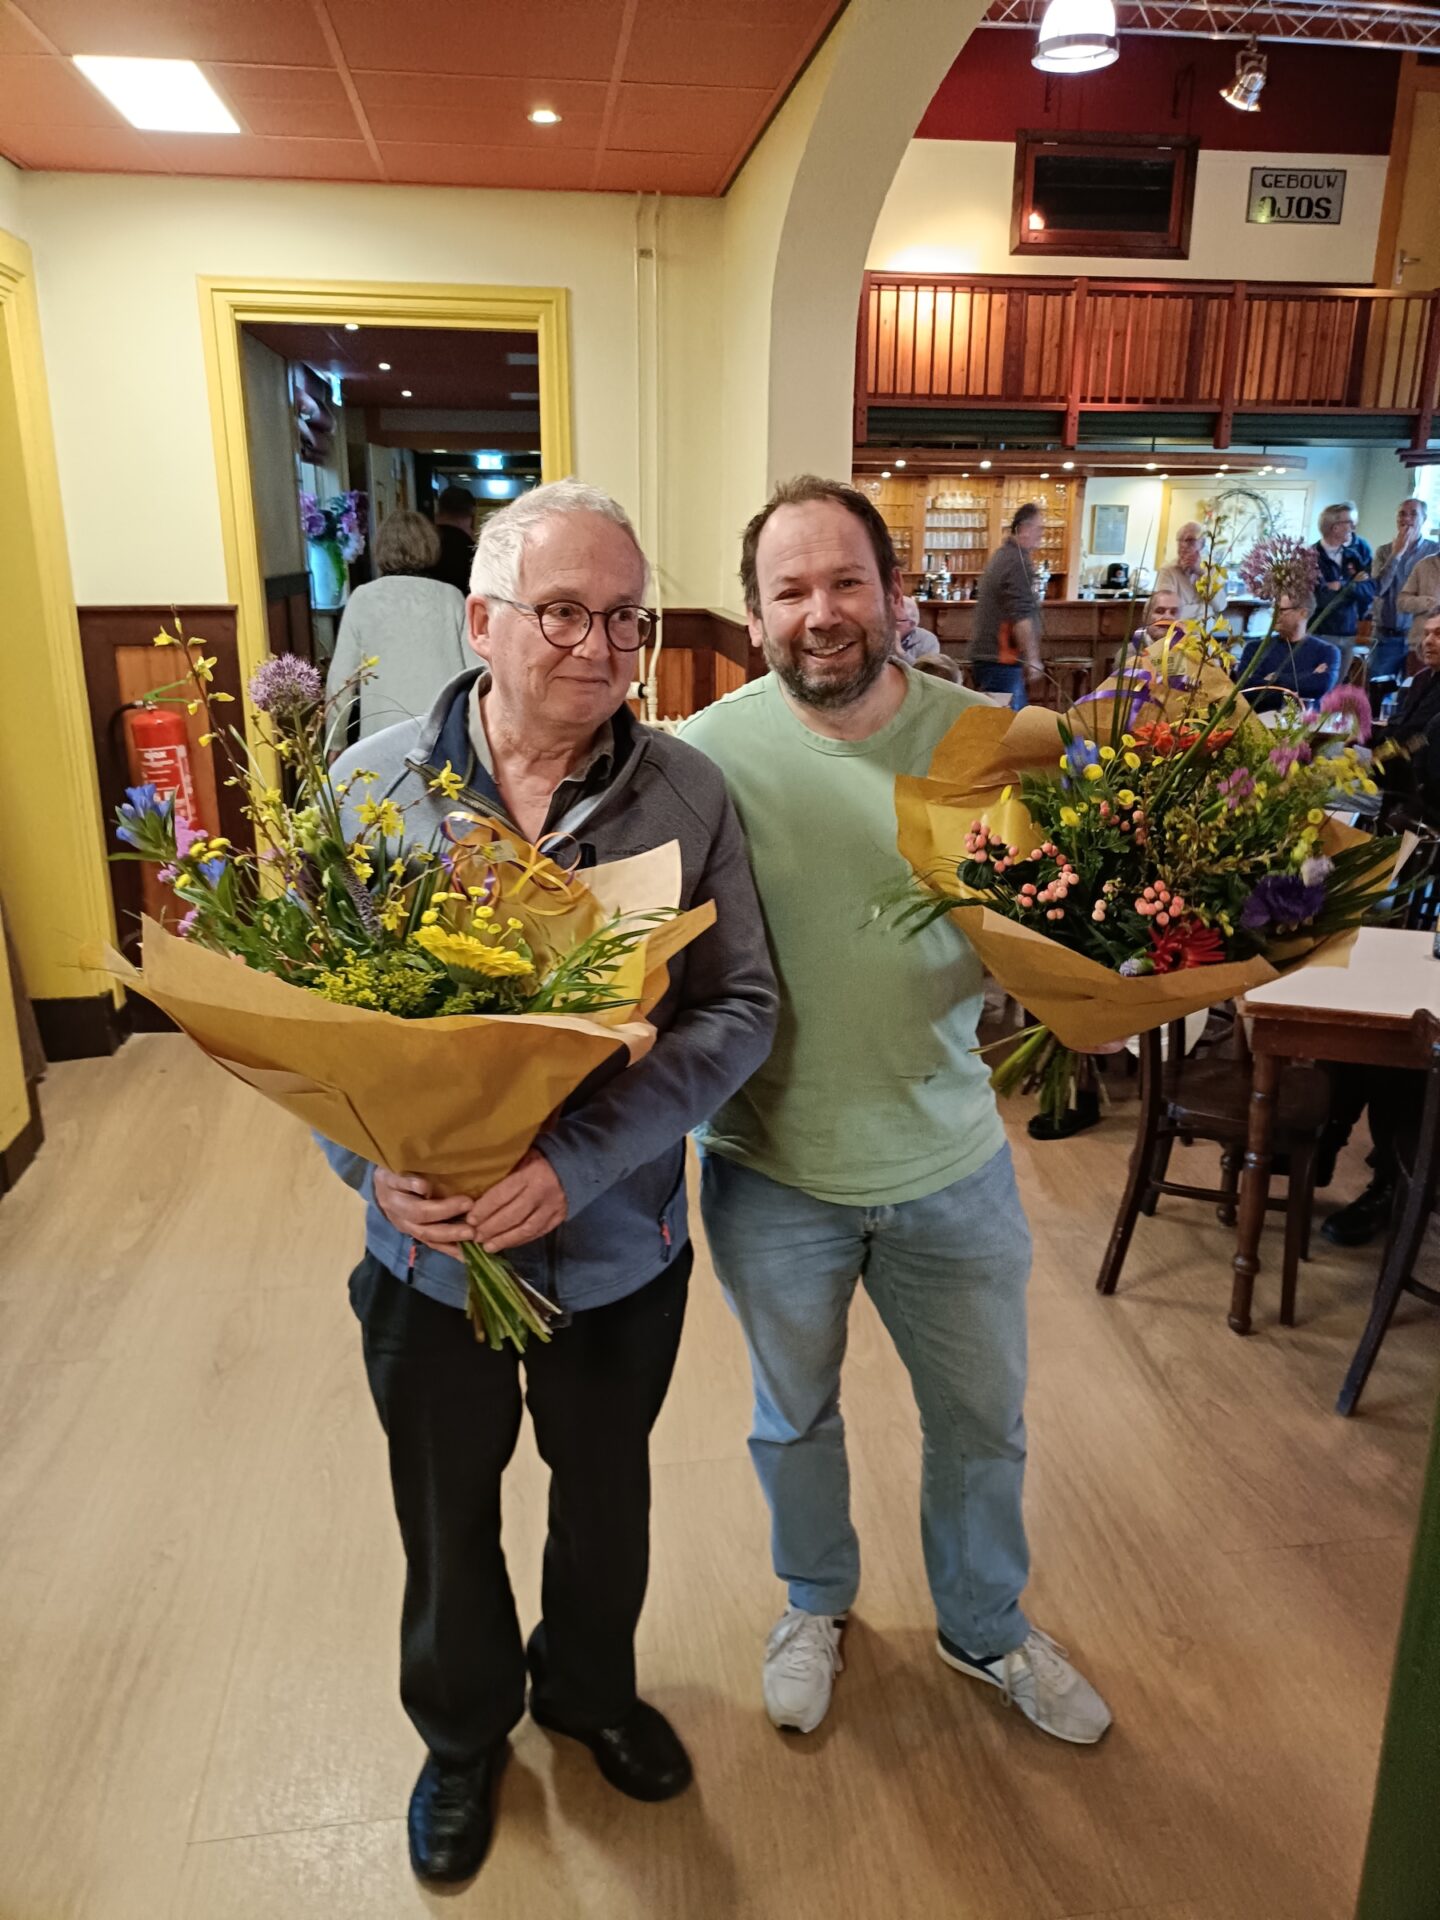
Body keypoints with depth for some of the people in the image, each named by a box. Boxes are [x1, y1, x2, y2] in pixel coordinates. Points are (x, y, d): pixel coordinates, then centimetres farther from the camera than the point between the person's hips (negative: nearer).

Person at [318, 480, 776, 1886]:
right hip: (426, 1247, 0)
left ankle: (592, 1687, 56)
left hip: (620, 1243, 0)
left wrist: (577, 1163, -25)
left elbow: (740, 1007, -15)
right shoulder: (374, 783, -10)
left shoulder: (687, 792, -12)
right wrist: (374, 1161, -22)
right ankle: (462, 1731, 53)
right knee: (446, 1512, 23)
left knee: (606, 1490, 24)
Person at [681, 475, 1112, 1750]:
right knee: (795, 1417, 23)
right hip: (774, 1172, -1)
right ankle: (816, 1603, 54)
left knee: (984, 1420, 22)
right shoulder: (712, 752, -13)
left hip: (951, 1164, 2)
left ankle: (986, 1629, 52)